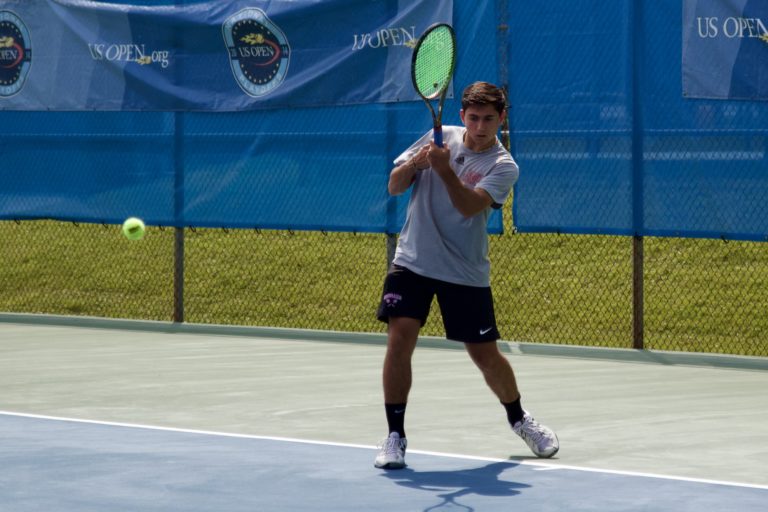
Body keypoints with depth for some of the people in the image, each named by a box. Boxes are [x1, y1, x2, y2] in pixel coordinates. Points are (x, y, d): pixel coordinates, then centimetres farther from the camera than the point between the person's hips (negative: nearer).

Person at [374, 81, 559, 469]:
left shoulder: (503, 167, -7)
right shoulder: (439, 136, 3)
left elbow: (469, 206, -23)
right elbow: (394, 186, 2)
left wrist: (444, 169, -37)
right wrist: (414, 163, -19)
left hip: (466, 273, -1)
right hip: (413, 261, 1)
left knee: (485, 354, 5)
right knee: (400, 339, -15)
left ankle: (518, 418, 33)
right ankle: (395, 436, -6)